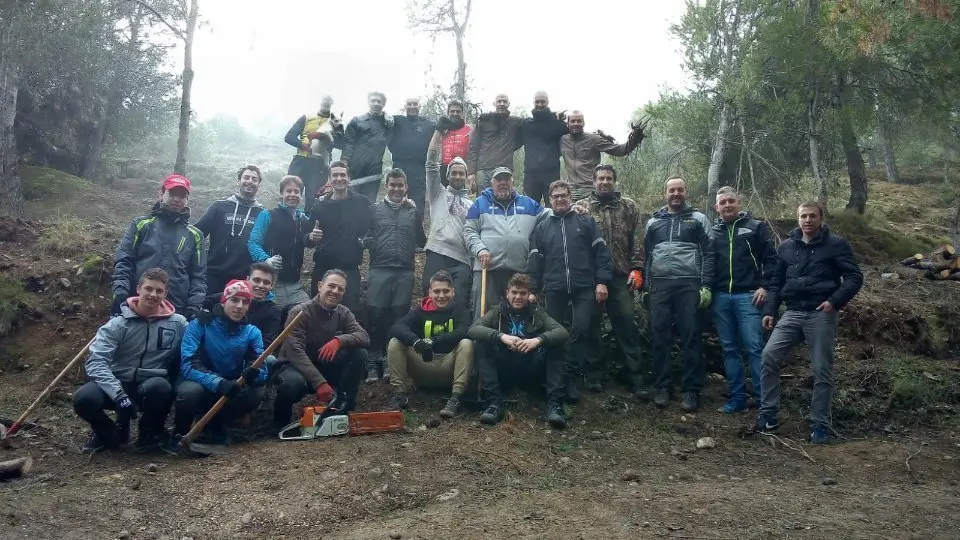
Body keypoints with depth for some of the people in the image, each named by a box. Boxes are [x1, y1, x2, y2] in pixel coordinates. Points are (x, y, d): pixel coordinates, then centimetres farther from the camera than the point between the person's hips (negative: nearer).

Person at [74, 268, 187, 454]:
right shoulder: (118, 324, -8)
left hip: (151, 385, 0)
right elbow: (95, 361, -18)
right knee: (84, 398, -31)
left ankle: (150, 433, -2)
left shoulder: (177, 322, -2)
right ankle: (106, 432, 6)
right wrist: (119, 395, -29)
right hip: (118, 384, 0)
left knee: (160, 386, -36)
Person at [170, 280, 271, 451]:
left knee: (256, 392, -26)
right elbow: (189, 366, -26)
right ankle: (180, 432, -2)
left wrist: (253, 374, -41)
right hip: (200, 384, -3)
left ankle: (215, 425, 4)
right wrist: (219, 383, -43)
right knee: (190, 391, -36)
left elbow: (261, 370, -15)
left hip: (230, 388, 3)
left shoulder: (252, 332, -5)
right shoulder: (199, 325, -15)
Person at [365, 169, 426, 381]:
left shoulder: (413, 211, 15)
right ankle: (374, 362, 3)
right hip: (379, 270, -1)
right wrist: (368, 243, -5)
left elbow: (421, 241, 17)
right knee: (376, 316, -4)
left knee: (399, 317, 3)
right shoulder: (375, 209, 11)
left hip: (405, 272, 1)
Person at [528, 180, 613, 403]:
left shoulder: (586, 222, 10)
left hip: (584, 288, -2)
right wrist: (532, 289, 4)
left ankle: (568, 377, 2)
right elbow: (535, 261, 12)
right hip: (555, 290, 2)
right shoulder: (542, 228, 15)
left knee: (581, 330, -10)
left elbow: (601, 252, 3)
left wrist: (602, 281, -7)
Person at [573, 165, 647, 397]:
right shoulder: (582, 207, 9)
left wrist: (636, 268, -5)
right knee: (591, 324, 7)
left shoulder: (629, 206, 10)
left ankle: (637, 379, 3)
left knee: (627, 325, -1)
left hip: (621, 275, 0)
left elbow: (637, 240, 5)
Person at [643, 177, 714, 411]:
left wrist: (706, 286, -7)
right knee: (659, 336, 2)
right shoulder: (653, 222, 17)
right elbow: (646, 256, 17)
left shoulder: (698, 219, 8)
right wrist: (645, 287, 11)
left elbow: (708, 253, 2)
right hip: (660, 284, 3)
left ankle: (692, 390, 4)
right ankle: (662, 386, 11)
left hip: (689, 284, -3)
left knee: (690, 336, -2)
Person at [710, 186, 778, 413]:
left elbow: (771, 258, 0)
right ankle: (738, 397, 14)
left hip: (748, 296, -4)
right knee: (729, 349, 7)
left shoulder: (756, 227, 6)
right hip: (720, 298, 4)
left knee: (755, 348, -7)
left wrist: (764, 286, -9)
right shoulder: (712, 232, 15)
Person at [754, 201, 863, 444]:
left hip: (822, 315, -4)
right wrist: (770, 310, 7)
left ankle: (820, 424, 11)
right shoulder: (787, 246, 12)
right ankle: (768, 414, 0)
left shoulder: (836, 244, 0)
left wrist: (835, 301, -17)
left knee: (822, 369, 0)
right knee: (769, 356, -10)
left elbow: (855, 277, -3)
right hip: (793, 313, 4)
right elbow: (777, 281, 17)